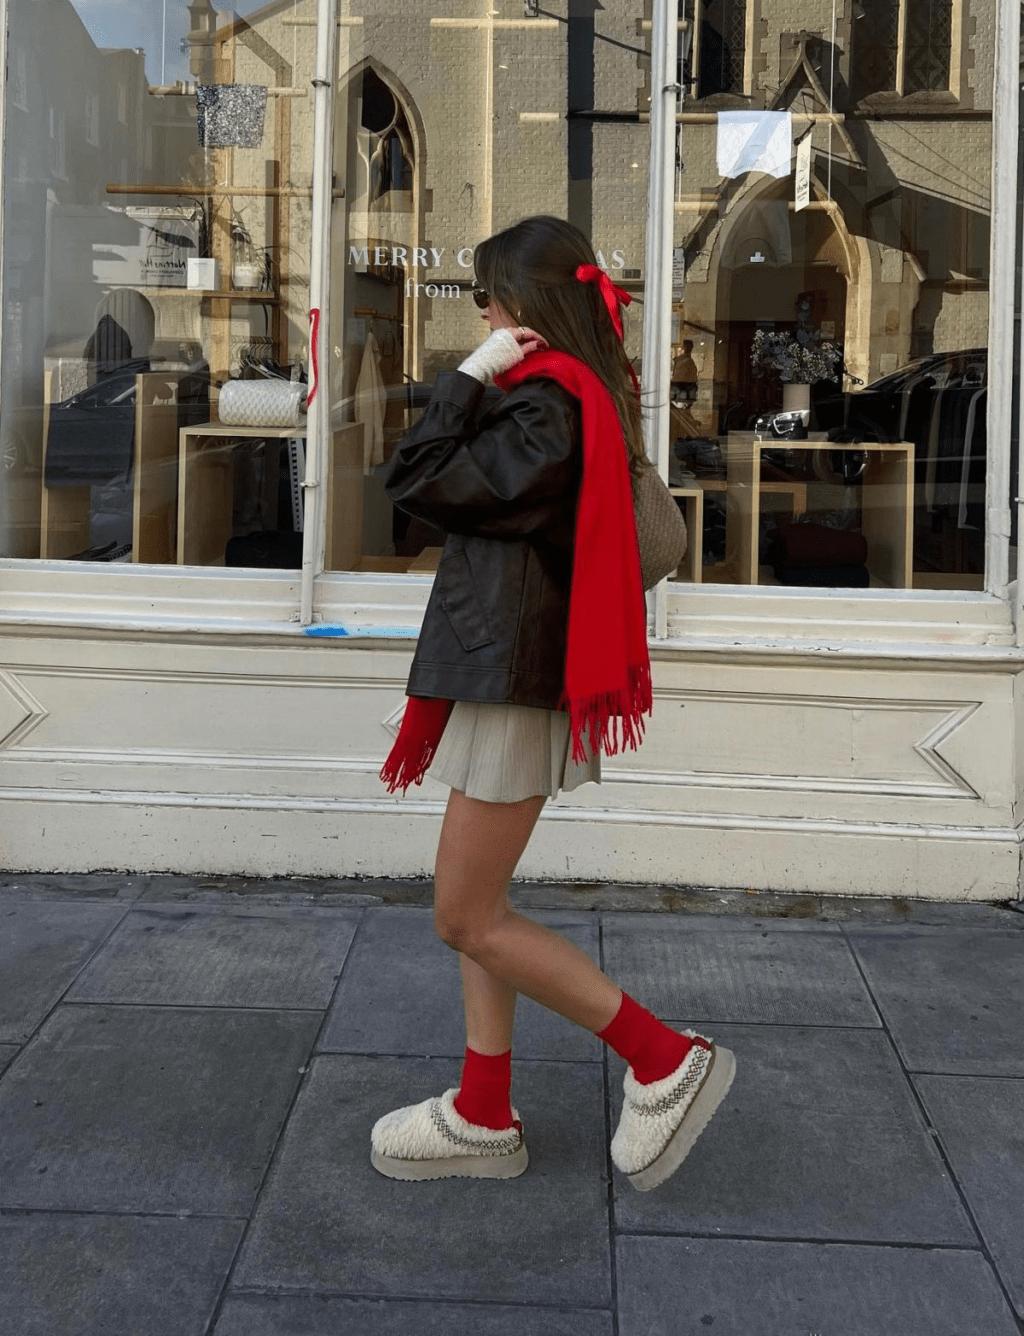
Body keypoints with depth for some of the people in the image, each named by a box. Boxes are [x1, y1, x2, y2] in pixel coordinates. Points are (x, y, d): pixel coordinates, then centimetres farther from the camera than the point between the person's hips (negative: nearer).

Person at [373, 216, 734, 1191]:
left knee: (467, 919, -4)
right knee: (476, 906, 14)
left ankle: (668, 1061, 2)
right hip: (512, 671, 11)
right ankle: (484, 1118, 22)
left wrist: (470, 374, -12)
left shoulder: (546, 406, -17)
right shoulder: (588, 399, 15)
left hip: (513, 680, -11)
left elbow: (418, 482, -16)